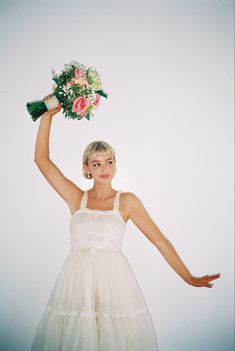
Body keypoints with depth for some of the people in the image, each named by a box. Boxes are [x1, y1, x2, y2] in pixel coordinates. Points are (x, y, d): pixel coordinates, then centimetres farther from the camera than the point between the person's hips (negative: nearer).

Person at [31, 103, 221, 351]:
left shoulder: (127, 201, 2)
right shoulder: (76, 198, 5)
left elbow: (160, 240, 2)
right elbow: (41, 159, 2)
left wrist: (189, 278, 0)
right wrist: (48, 115, -1)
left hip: (113, 279, -1)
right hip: (77, 278, 1)